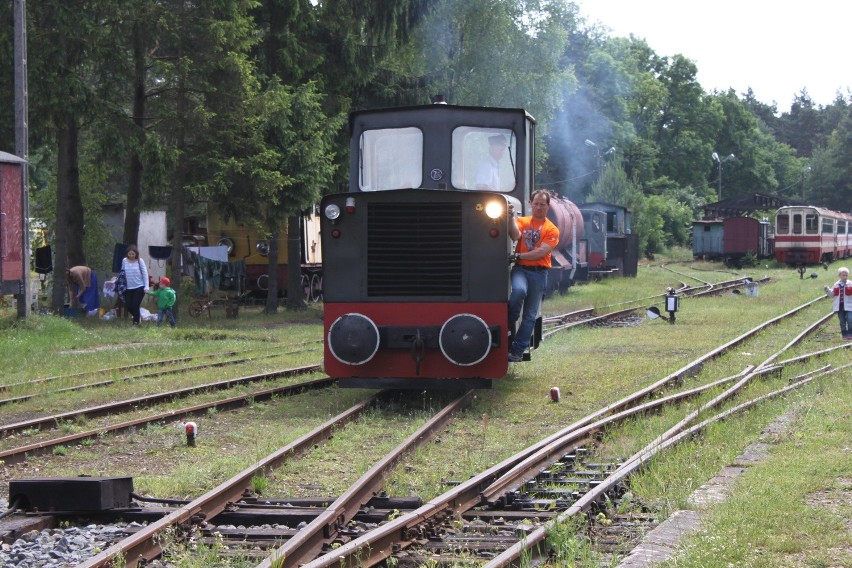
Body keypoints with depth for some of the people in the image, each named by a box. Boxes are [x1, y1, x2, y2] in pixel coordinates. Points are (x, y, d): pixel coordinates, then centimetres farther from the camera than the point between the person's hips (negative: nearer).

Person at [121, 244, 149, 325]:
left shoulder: (140, 261, -6)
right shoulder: (124, 261, 2)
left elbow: (145, 274, -5)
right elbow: (122, 273, 12)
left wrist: (146, 287, -11)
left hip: (139, 287, -4)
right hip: (128, 288, 4)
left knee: (135, 306, -6)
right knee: (128, 306, 2)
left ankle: (136, 323, 9)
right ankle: (138, 316, 31)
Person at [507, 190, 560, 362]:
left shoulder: (552, 230, 4)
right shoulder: (522, 221, 11)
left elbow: (541, 252, -9)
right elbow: (515, 235, -11)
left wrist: (518, 256, -15)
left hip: (539, 272, 0)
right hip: (520, 269, 0)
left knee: (530, 315, 1)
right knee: (519, 290, -34)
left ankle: (517, 350, 5)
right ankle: (508, 324, -12)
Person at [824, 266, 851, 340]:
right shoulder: (836, 285, 7)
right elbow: (832, 294, 12)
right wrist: (828, 290, -5)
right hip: (839, 306, 3)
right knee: (842, 322, 8)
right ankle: (844, 334, 16)